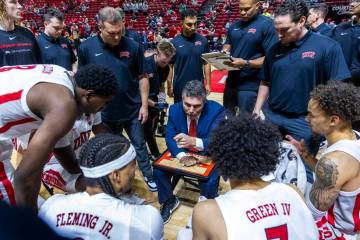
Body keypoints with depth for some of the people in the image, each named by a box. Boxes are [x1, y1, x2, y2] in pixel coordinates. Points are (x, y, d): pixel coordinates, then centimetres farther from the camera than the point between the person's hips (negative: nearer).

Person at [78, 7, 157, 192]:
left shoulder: (133, 47, -10)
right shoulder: (86, 48, -9)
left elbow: (142, 77, -2)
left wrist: (144, 105, -4)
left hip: (132, 110, 0)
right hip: (105, 112, 1)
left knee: (139, 145, 15)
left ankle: (148, 176, 36)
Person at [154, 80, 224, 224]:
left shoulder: (216, 111, -25)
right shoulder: (175, 110, -14)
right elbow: (169, 137, -8)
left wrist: (193, 141, -54)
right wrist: (182, 155, -28)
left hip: (207, 154, -3)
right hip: (182, 152, 3)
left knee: (210, 181, -28)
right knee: (158, 169, -14)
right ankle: (169, 201, 16)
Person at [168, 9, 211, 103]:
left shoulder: (202, 40, -1)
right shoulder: (174, 42, -6)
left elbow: (206, 63, 3)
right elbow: (170, 66, -2)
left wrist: (208, 83, 1)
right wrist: (169, 86, -2)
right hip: (180, 87, -1)